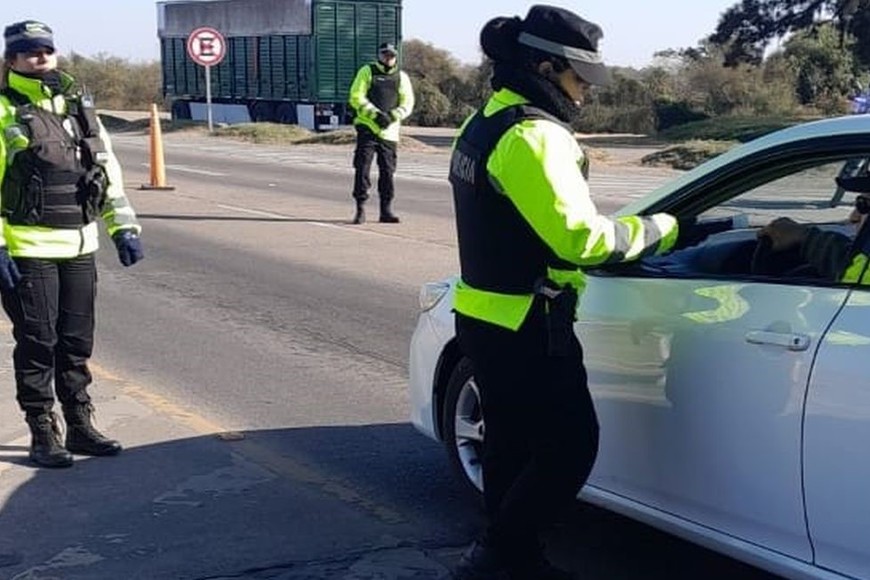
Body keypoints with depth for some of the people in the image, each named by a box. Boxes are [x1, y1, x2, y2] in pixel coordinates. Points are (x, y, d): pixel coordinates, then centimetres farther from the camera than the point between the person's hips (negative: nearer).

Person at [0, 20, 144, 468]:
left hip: (80, 246, 5)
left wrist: (123, 227, 9)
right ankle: (43, 436, 12)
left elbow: (108, 168, 16)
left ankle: (80, 427, 23)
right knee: (37, 345, 2)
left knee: (76, 343, 12)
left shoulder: (79, 106, 12)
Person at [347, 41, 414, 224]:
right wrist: (374, 114, -17)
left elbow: (407, 103, 4)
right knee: (362, 168, -6)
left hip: (389, 131, 3)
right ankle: (360, 209, 0)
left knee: (387, 171, 5)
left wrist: (392, 116, -14)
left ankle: (386, 210, 13)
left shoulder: (402, 77, 11)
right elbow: (356, 97, -5)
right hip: (367, 127, -2)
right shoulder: (367, 72, 4)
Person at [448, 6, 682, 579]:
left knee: (513, 443, 18)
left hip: (484, 316, 10)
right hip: (526, 327, -10)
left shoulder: (485, 125, 12)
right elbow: (578, 235, -25)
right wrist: (655, 230, -11)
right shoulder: (533, 135, -20)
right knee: (571, 446, 0)